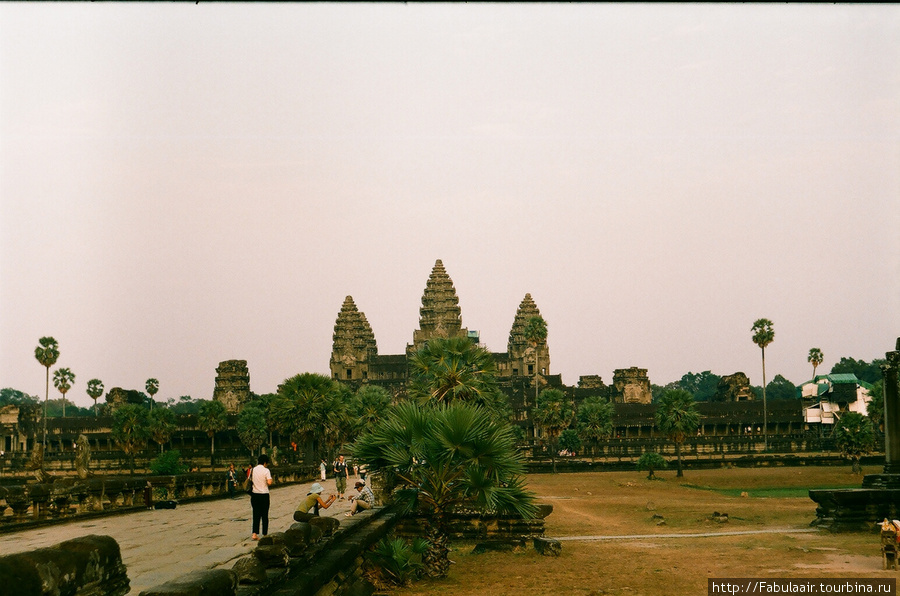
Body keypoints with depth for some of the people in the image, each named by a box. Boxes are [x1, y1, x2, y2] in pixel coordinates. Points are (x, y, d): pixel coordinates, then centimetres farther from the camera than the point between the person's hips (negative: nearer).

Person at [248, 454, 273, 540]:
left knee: (256, 514, 7)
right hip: (264, 494, -4)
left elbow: (250, 481, 9)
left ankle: (255, 534, -4)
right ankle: (265, 534, 10)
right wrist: (270, 478, 2)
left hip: (254, 494, 4)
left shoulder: (253, 470, 4)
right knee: (265, 515, 6)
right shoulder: (266, 470, -11)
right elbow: (269, 483, -17)